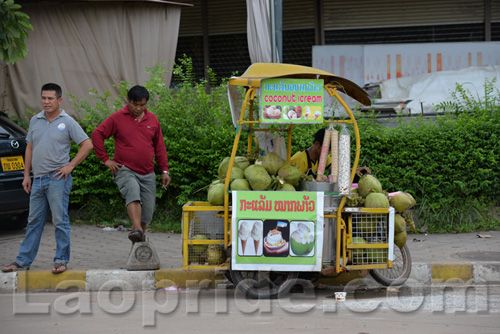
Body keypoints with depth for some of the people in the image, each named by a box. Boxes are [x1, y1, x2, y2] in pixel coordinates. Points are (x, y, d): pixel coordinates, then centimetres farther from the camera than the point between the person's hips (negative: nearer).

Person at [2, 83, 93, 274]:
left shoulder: (67, 122, -4)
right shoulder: (35, 121, 12)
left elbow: (87, 145, -3)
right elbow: (30, 148, 18)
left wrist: (70, 166, -8)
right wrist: (26, 175, 12)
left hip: (57, 179, -5)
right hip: (38, 179, 6)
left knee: (60, 221, -3)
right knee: (34, 222, 10)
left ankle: (61, 260, 5)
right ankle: (23, 261, 14)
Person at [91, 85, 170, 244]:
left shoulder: (152, 120, 9)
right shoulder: (117, 118, -2)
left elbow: (160, 147, 16)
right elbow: (97, 134, 1)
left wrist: (165, 170, 12)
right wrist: (106, 160, -4)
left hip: (147, 174, 4)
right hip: (125, 170, -4)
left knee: (147, 213, 2)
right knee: (133, 191, -34)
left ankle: (139, 241, 19)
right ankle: (136, 229, -48)